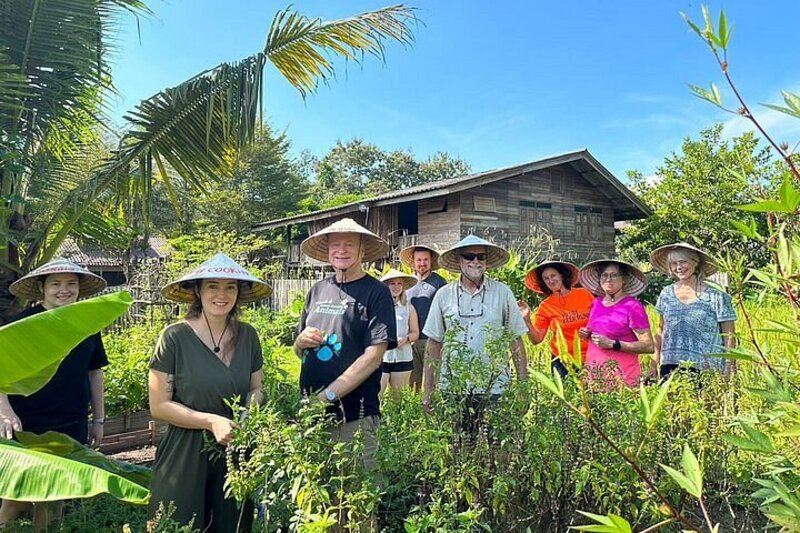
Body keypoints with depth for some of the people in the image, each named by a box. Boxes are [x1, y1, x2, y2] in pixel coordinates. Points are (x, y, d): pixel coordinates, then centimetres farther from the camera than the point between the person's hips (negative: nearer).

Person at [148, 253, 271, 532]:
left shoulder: (247, 336, 0)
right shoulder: (174, 337, -12)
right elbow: (159, 406, -10)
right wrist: (211, 421, -20)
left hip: (236, 452, 4)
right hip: (185, 457, -3)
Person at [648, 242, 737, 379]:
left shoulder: (716, 296, -3)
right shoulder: (666, 294, 7)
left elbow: (729, 337, -1)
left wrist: (730, 369, -5)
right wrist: (654, 362, 10)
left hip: (705, 369, -3)